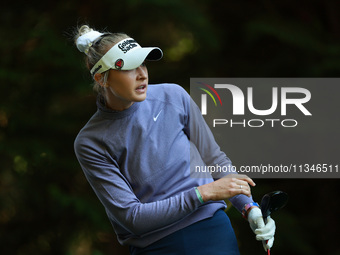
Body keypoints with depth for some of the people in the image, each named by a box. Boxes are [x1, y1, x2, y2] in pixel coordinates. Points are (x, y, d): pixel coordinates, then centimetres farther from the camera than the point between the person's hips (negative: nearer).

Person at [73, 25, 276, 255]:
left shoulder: (173, 97, -2)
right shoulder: (90, 143, -9)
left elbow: (215, 159, 7)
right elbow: (131, 216, -13)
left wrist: (249, 208, -7)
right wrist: (203, 193, -18)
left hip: (211, 230, 2)